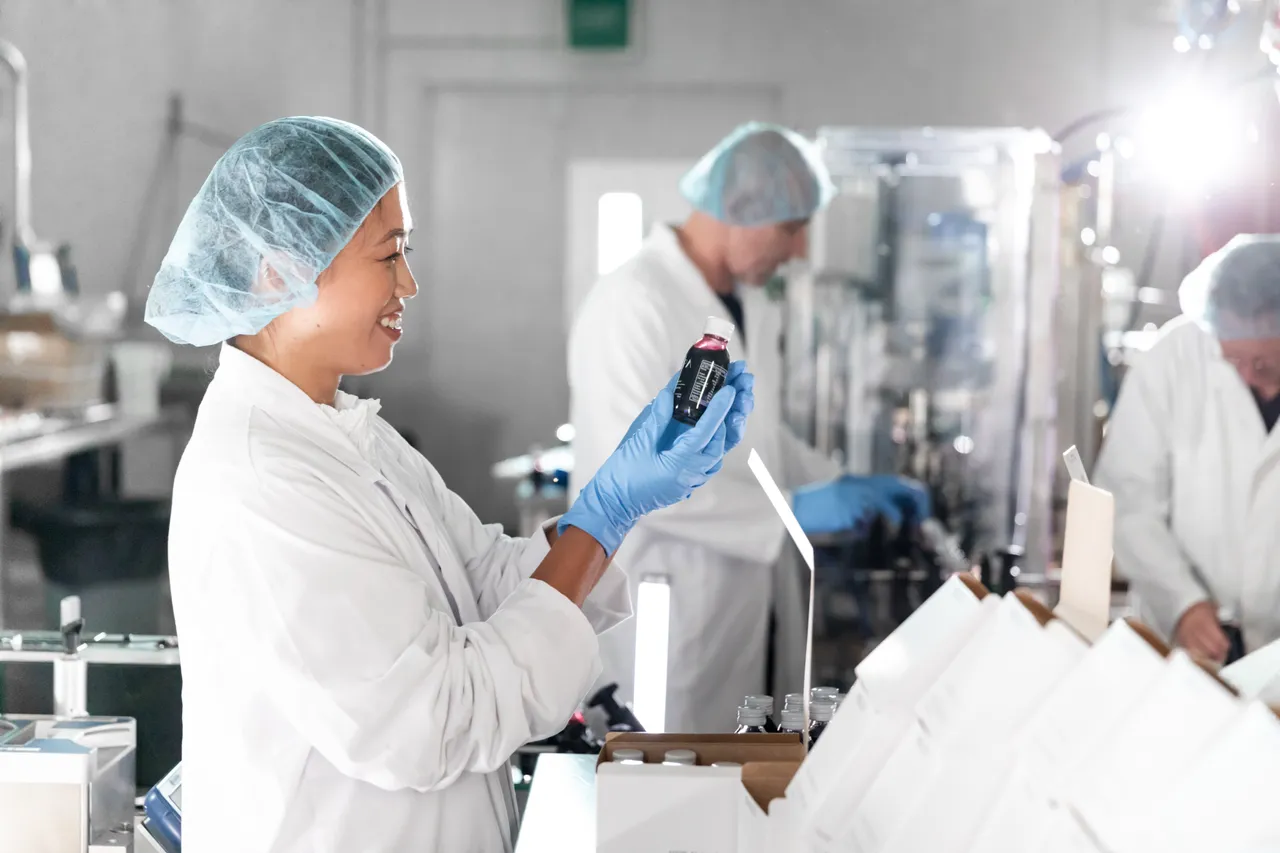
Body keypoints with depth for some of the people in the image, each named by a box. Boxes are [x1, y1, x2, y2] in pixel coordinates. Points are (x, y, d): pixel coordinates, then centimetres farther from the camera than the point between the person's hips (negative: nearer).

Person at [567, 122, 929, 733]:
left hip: (745, 597, 8)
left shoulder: (752, 306, 8)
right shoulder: (631, 305, -20)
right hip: (666, 607, -8)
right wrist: (792, 510, -21)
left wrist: (841, 486, 7)